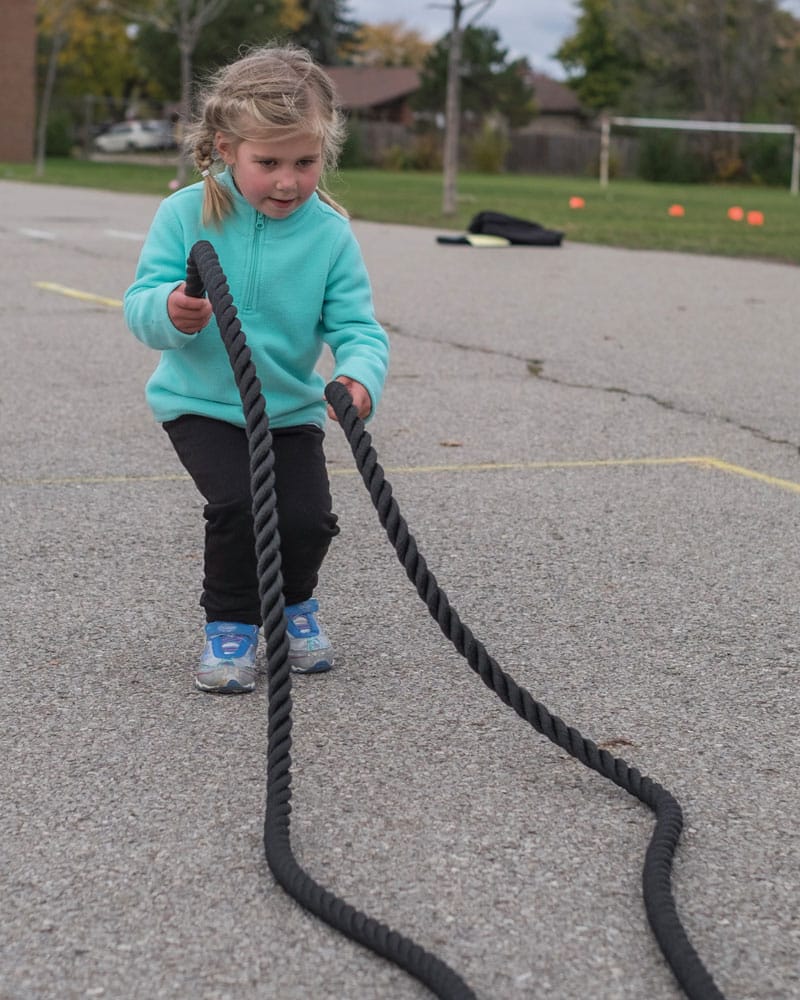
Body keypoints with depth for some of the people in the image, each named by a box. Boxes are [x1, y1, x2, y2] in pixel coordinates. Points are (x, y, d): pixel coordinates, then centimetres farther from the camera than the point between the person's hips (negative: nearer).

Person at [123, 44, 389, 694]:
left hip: (291, 408, 2)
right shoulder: (186, 214, -13)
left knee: (309, 519, -11)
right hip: (200, 403, -2)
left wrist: (361, 378, -36)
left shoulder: (330, 233, -11)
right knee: (239, 504, -23)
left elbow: (357, 327, -14)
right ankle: (230, 624, 3)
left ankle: (294, 602, 25)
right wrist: (170, 311, -37)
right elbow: (140, 304, -13)